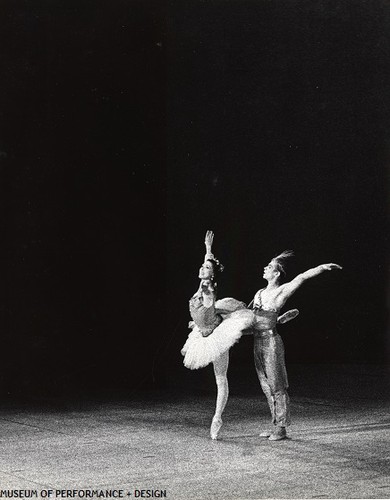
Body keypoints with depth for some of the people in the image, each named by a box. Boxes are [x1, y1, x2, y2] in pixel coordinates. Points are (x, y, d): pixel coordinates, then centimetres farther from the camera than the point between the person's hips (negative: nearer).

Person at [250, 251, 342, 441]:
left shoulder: (280, 292, -7)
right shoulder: (260, 293, 15)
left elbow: (301, 277, -18)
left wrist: (322, 267, -29)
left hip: (271, 341, -8)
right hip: (257, 342, 8)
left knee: (277, 387, -3)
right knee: (267, 387, 11)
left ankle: (281, 429, 2)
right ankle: (275, 425, 19)